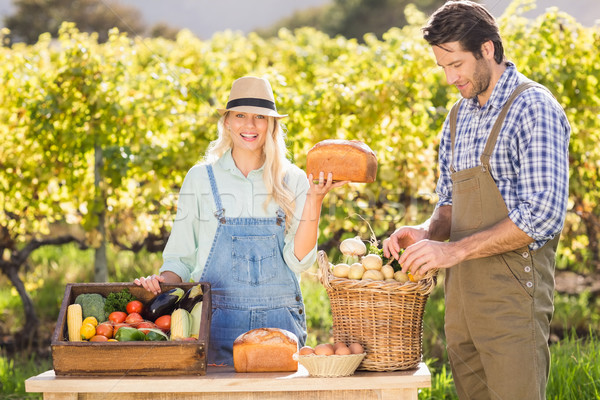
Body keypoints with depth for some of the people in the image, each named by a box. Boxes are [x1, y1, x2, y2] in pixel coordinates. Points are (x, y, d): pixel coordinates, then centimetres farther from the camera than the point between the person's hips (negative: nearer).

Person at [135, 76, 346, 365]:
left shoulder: (292, 181, 8)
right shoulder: (201, 178, 7)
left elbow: (299, 261, -3)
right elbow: (181, 258, 9)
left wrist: (314, 199, -11)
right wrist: (162, 281, -11)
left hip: (279, 320, 1)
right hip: (218, 320, -1)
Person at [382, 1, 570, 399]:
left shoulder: (533, 109, -10)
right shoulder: (459, 117, 15)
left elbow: (543, 216, -19)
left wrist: (455, 250, -19)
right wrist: (427, 231, 0)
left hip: (513, 297, -7)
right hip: (461, 297, 7)